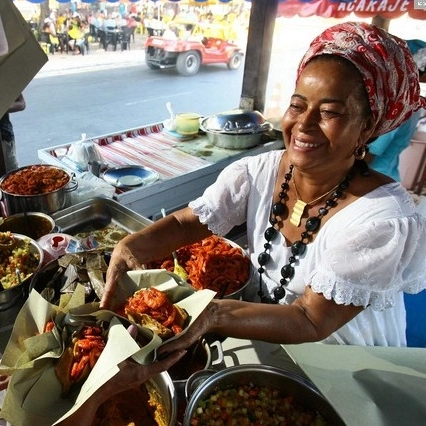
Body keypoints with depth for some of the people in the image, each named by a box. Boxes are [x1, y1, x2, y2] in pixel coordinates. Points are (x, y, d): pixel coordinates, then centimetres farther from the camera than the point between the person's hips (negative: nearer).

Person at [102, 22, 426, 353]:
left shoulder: (384, 220, -25)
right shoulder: (258, 174, -12)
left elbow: (311, 322, -26)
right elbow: (183, 223, -11)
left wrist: (213, 315, -40)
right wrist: (128, 248, -31)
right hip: (264, 341, 3)